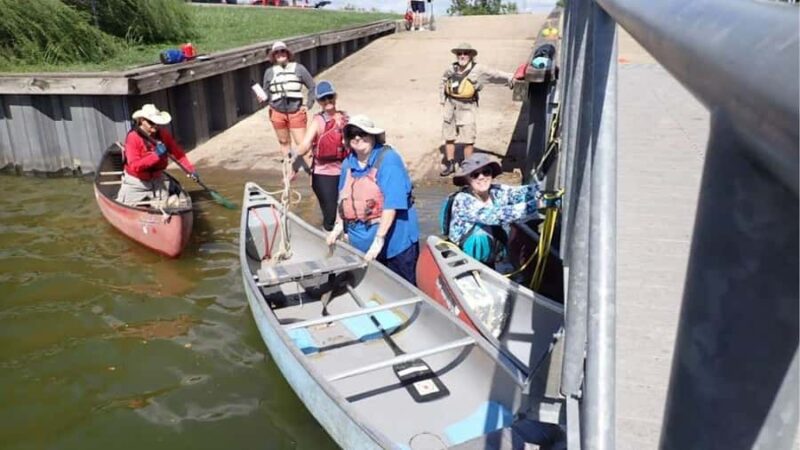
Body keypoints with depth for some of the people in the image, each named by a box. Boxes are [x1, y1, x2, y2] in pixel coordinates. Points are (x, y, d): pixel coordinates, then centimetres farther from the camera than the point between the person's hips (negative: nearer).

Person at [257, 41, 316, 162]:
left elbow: (312, 86, 4)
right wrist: (263, 98, -16)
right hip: (277, 112, 2)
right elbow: (267, 93, 6)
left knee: (302, 143, -4)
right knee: (284, 143, 12)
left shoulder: (298, 68, -1)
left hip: (296, 112, -2)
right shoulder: (269, 72, 3)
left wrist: (308, 105, -2)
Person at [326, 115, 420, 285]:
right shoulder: (348, 163, 8)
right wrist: (339, 225, 9)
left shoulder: (388, 160, -15)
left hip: (394, 241, -6)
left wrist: (379, 239, -24)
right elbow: (343, 198, 21)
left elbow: (392, 203, -22)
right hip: (363, 244, 6)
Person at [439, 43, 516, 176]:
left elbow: (495, 75, -17)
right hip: (450, 107, 4)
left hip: (467, 108, -4)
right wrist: (442, 99, 14)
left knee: (468, 140, 0)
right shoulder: (451, 69, 5)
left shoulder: (478, 70, -9)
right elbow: (443, 82, 21)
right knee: (448, 137, 11)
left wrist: (510, 77, -31)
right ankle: (450, 165, 26)